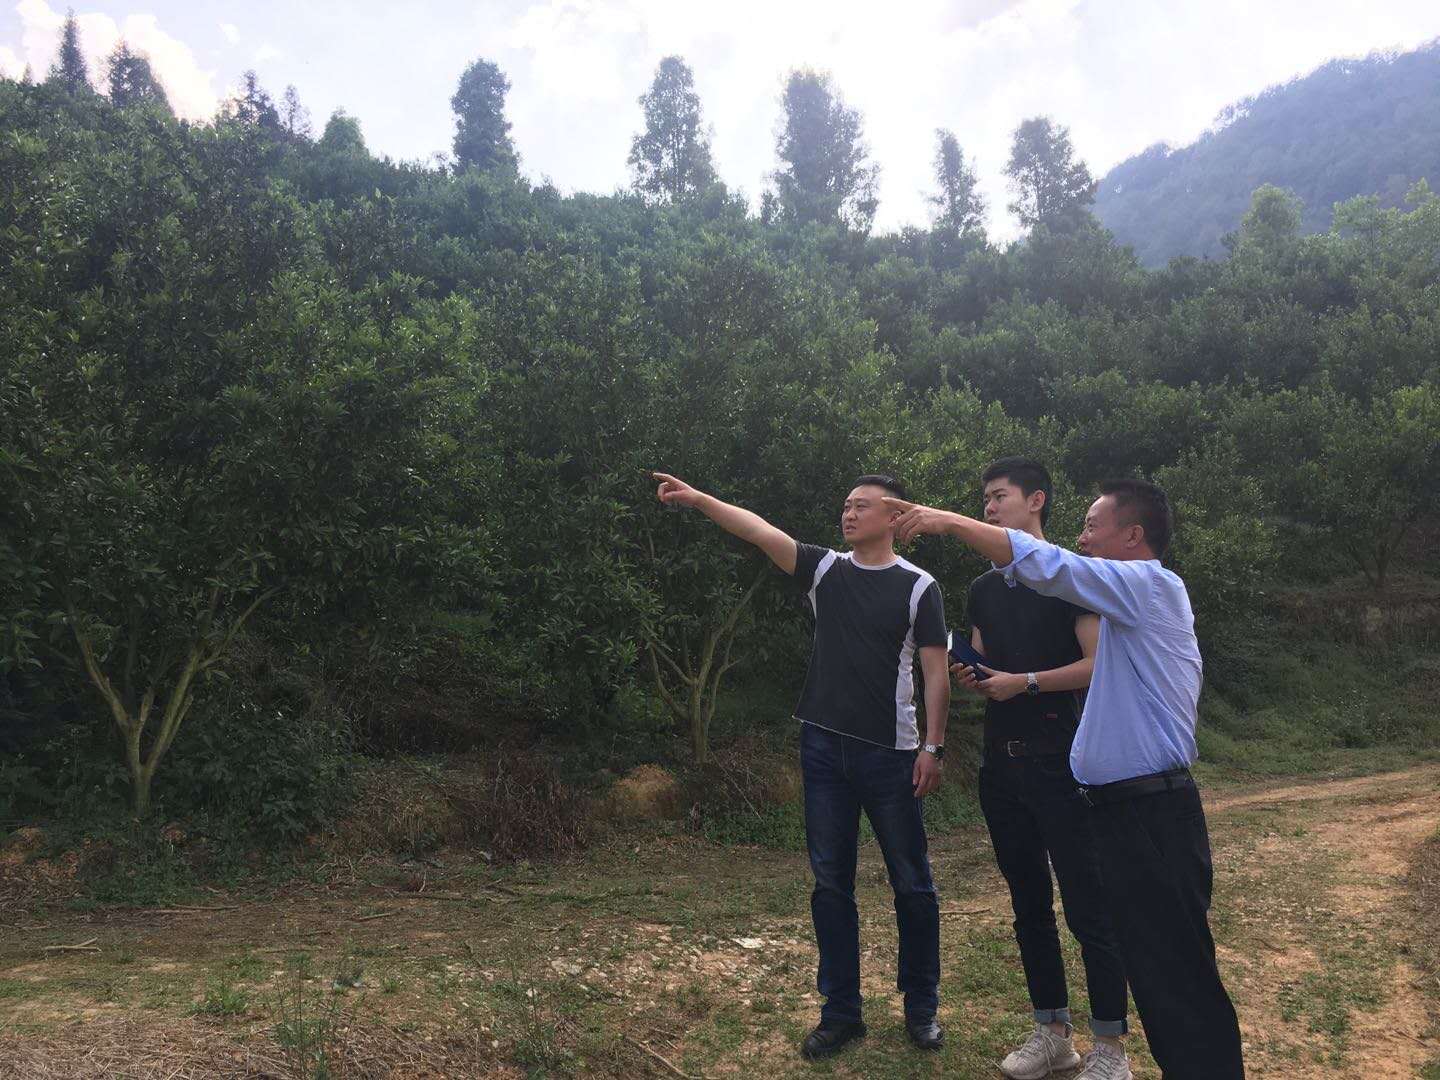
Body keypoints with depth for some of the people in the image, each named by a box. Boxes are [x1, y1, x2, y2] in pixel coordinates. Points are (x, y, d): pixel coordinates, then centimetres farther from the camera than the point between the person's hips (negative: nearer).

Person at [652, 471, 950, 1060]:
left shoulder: (917, 587, -3)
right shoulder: (825, 570, 6)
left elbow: (936, 671, -4)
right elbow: (760, 531, -5)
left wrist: (933, 746, -10)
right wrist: (698, 499, -14)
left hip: (890, 753, -3)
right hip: (824, 748, 3)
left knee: (912, 884, 7)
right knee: (831, 883, 9)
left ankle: (921, 1006, 25)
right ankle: (841, 1010, 21)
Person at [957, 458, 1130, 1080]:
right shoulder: (984, 590, 13)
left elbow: (1099, 664, -11)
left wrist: (1025, 682, -18)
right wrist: (971, 678, -1)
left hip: (1060, 763, -6)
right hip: (1001, 765, 6)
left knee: (1088, 908, -2)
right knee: (1029, 904, 13)